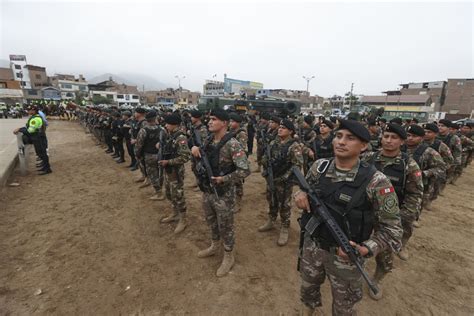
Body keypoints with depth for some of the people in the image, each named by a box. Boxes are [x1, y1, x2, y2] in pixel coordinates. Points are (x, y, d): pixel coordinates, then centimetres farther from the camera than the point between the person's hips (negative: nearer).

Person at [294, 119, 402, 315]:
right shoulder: (319, 167, -9)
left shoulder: (375, 181, -21)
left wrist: (366, 250, -27)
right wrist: (300, 194, -14)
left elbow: (391, 228, -14)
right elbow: (305, 189, 8)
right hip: (312, 246, 4)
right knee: (308, 287, 30)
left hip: (346, 254, -3)